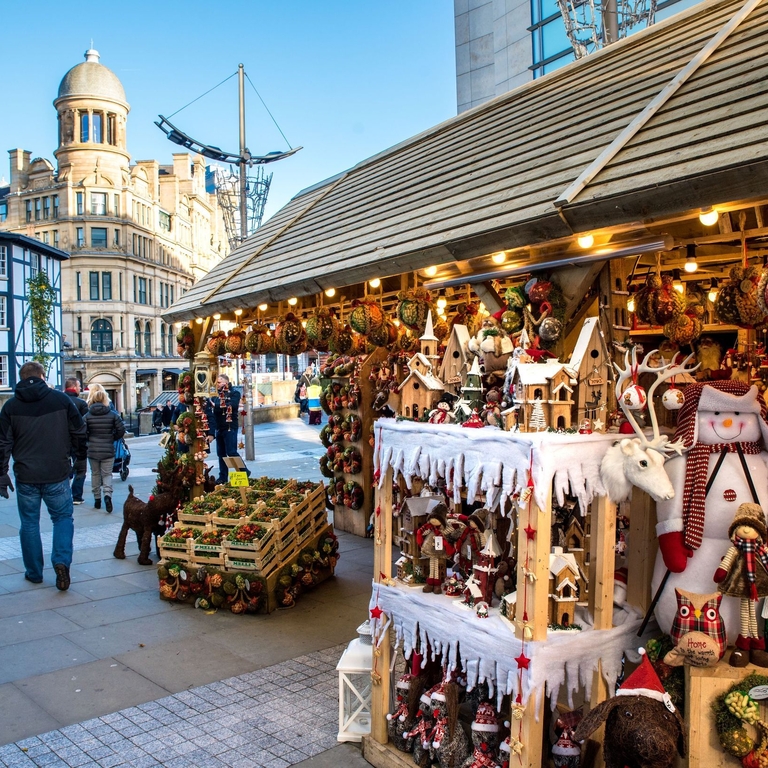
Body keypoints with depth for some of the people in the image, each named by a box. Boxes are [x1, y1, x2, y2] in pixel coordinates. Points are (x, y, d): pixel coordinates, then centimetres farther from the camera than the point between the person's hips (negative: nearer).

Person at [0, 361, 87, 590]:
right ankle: (62, 561, -7)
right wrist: (79, 458, 17)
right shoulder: (61, 399, -3)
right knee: (63, 518, 13)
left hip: (26, 476, 1)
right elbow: (79, 433, 0)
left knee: (29, 523, 14)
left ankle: (34, 572, 21)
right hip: (58, 474, -1)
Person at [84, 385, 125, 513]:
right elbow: (121, 430, -5)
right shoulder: (112, 414, -4)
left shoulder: (87, 416, -5)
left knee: (95, 474, 15)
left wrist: (90, 439, 6)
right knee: (107, 474, 7)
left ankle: (97, 499, 19)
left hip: (92, 450, 0)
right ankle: (107, 494, -17)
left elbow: (82, 432, -13)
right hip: (108, 450, 0)